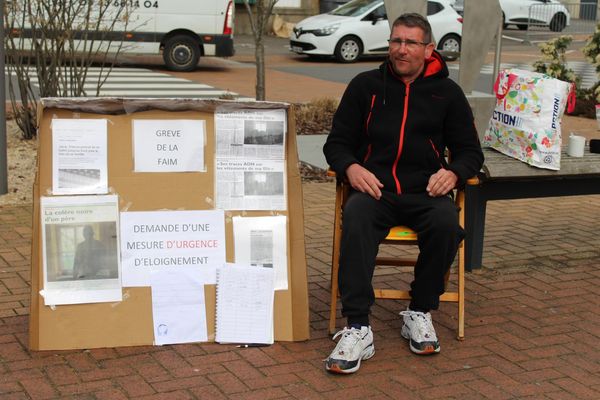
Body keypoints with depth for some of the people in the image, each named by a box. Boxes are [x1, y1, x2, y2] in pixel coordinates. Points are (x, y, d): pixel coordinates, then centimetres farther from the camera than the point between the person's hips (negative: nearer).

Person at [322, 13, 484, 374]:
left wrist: (453, 172, -8)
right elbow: (337, 143, 14)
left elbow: (471, 151, 15)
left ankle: (420, 312, -10)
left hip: (425, 193, 1)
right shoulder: (365, 86, 13)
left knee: (447, 223, -33)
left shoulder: (446, 92, 14)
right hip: (374, 189, 0)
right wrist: (351, 167, -9)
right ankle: (358, 329, -36)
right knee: (356, 218, -35)